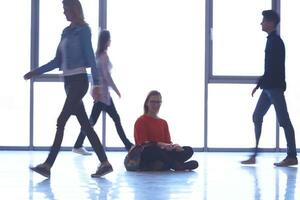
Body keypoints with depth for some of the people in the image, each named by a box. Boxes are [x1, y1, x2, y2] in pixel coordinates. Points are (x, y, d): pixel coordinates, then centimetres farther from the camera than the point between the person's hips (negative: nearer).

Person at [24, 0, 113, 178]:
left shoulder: (83, 30, -5)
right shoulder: (66, 32, 16)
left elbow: (90, 57, -11)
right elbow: (57, 62, 20)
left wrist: (96, 83, -16)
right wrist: (36, 72, 15)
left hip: (79, 81, -8)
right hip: (69, 81, 8)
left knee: (61, 121, -12)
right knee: (85, 124, 5)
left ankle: (48, 165, -14)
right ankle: (104, 163, 7)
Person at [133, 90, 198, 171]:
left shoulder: (163, 123, 20)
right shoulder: (141, 121, 1)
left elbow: (168, 142, 10)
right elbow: (143, 143, -11)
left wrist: (174, 146, -15)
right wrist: (160, 145, -25)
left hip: (162, 153, 6)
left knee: (188, 150, -14)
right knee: (155, 149, -41)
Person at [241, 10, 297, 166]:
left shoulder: (275, 41, -13)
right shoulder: (272, 40, 16)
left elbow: (272, 67, -20)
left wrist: (259, 84, -18)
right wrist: (261, 84, 20)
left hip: (275, 87, -10)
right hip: (270, 87, 10)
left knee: (283, 120, -6)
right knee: (257, 117, 9)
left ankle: (292, 156, -2)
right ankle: (254, 155, 11)